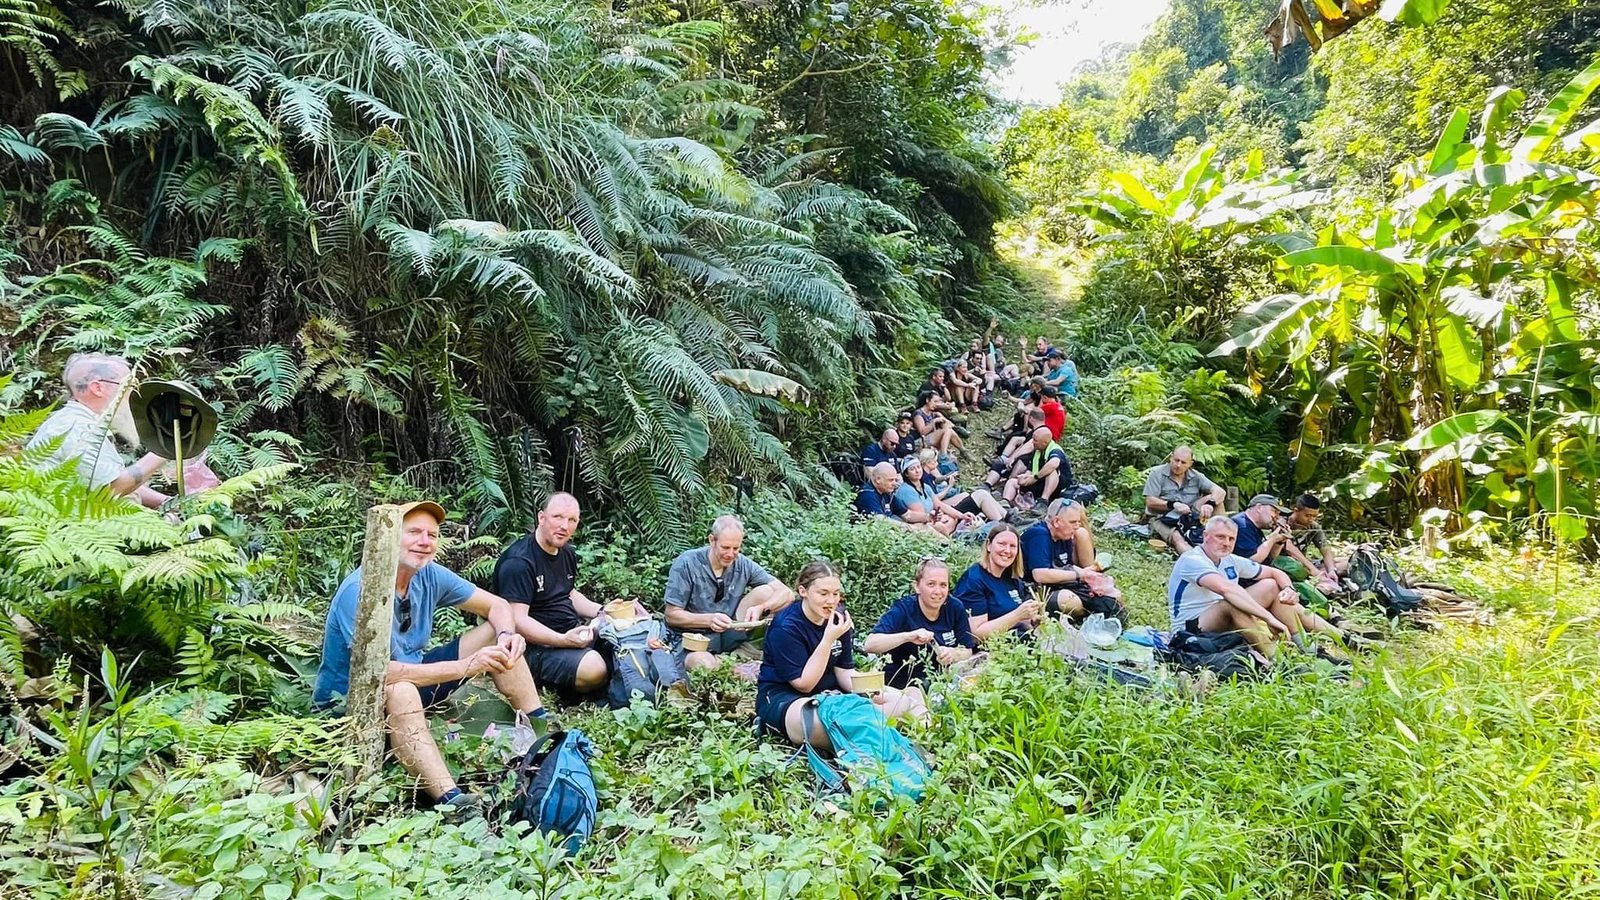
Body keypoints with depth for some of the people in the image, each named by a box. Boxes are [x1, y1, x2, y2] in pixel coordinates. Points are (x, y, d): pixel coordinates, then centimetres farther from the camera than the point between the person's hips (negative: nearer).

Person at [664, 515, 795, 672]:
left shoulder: (743, 564, -4)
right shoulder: (686, 563, -13)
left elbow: (787, 594, -9)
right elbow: (672, 615, -12)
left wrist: (761, 608, -30)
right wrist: (709, 620, -28)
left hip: (730, 633, 4)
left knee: (766, 592, -13)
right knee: (703, 664, -38)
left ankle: (741, 649, -5)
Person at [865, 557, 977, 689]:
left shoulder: (955, 609, 2)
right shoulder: (902, 610, -10)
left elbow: (967, 652, 6)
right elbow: (869, 645, -21)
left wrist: (952, 654, -16)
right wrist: (907, 636, -34)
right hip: (901, 686, -3)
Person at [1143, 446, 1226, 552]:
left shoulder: (1196, 476, 8)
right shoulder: (1157, 473, -1)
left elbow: (1220, 491, -4)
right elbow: (1150, 502, -9)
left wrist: (1209, 504, -26)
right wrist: (1173, 505, -24)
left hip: (1189, 517, 4)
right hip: (1161, 518, -4)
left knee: (1212, 498, -11)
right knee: (1177, 538, -36)